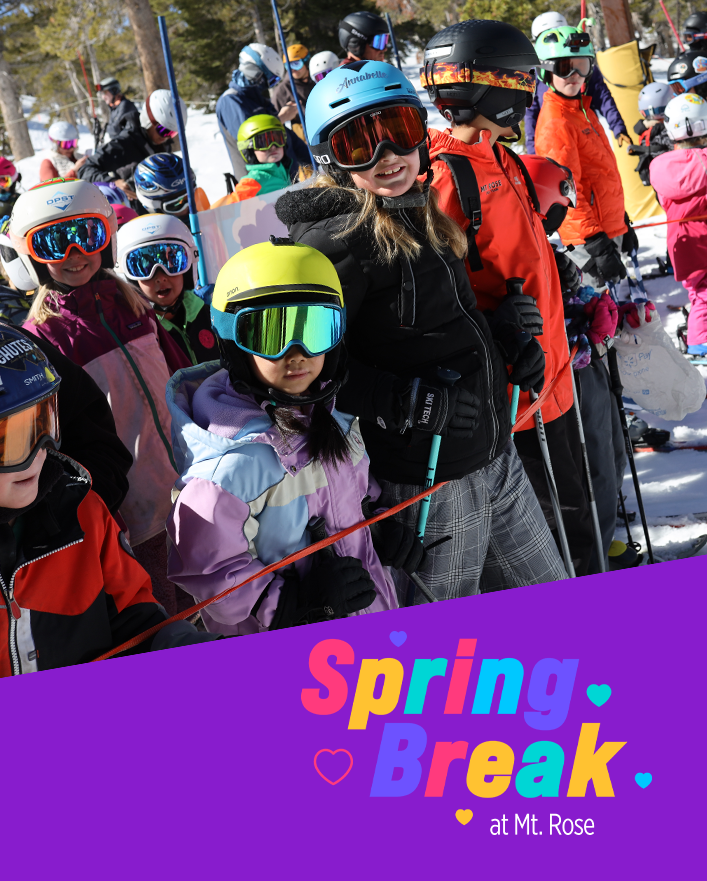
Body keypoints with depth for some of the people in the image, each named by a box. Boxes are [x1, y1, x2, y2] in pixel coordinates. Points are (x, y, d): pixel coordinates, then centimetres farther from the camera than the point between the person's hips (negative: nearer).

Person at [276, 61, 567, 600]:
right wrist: (403, 402, -28)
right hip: (429, 487, -9)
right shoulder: (342, 238, -18)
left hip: (496, 458, 9)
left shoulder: (418, 215, 10)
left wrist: (503, 334, 7)